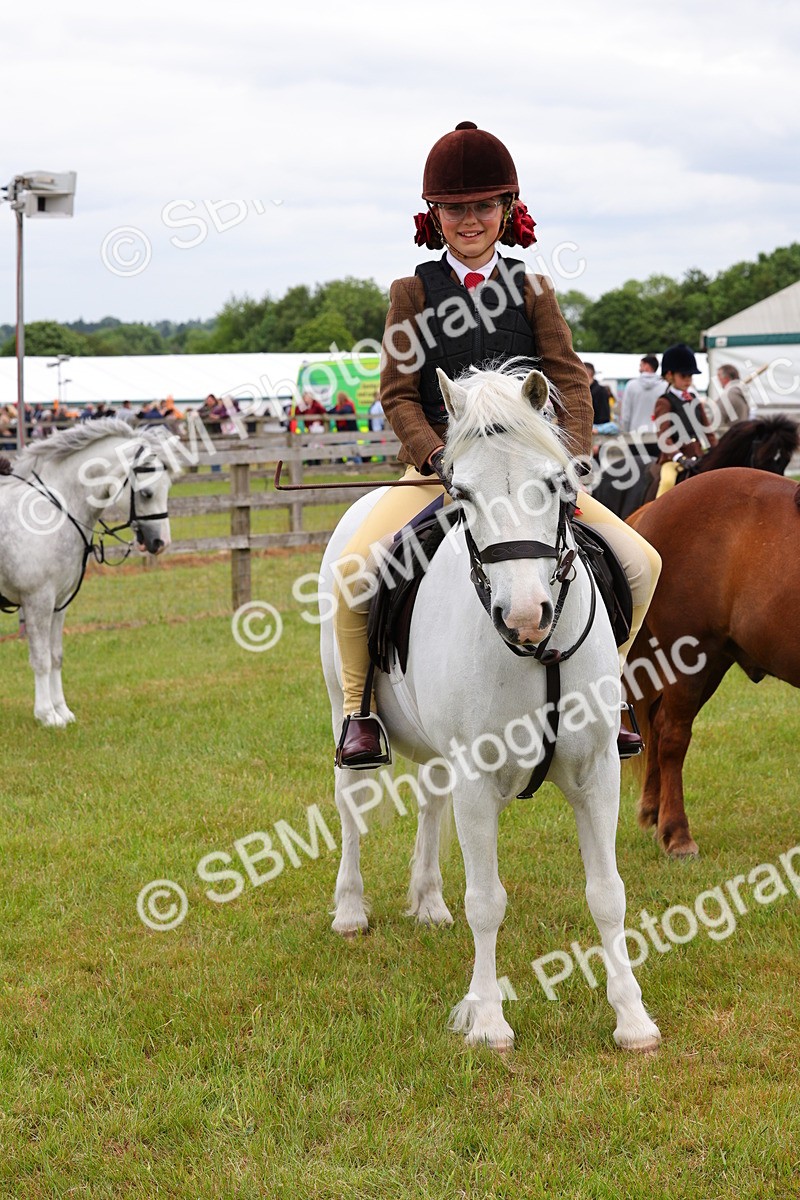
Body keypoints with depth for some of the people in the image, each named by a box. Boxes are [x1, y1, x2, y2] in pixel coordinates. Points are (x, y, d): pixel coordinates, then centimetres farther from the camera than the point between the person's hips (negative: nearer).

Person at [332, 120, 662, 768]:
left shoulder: (533, 291, 8)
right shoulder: (414, 293, 4)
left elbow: (570, 379, 1)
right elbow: (398, 394, 0)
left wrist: (575, 455, -18)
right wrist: (439, 457, -18)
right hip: (439, 465, -2)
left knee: (641, 562, -9)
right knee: (353, 567, -27)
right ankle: (360, 710, -6)